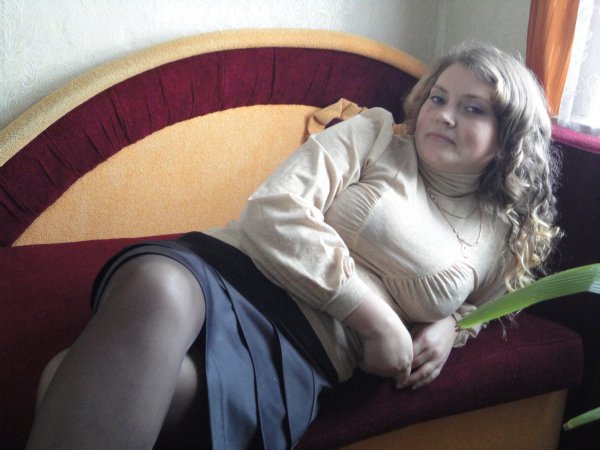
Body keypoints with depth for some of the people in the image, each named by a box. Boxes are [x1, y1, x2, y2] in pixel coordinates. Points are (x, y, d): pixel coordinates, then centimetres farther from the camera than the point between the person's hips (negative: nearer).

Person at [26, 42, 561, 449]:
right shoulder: (373, 134, 10)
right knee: (157, 287, -40)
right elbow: (275, 209, -3)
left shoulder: (501, 235, 19)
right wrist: (377, 318, -8)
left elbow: (476, 304, 38)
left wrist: (451, 328, 11)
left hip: (305, 349, 0)